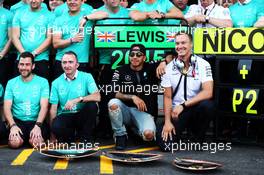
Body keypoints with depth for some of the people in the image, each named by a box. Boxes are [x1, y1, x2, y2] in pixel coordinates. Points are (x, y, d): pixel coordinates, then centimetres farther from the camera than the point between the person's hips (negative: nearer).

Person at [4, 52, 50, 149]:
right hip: (17, 120, 1)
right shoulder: (11, 83, 8)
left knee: (36, 143, -30)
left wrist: (38, 125, -22)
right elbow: (7, 107, 1)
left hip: (36, 120, -1)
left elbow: (44, 107, -6)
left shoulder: (43, 82, 2)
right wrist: (13, 125, -17)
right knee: (14, 142, -28)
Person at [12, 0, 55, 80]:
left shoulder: (49, 15, 3)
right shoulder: (19, 14, 10)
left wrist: (34, 53, -13)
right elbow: (15, 37, 5)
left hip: (41, 59, -2)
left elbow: (50, 38, -4)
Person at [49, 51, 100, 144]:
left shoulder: (86, 77, -3)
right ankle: (70, 137, 4)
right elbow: (53, 108, 3)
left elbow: (97, 97, -18)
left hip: (82, 115, 0)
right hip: (65, 116, 0)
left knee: (92, 105, -30)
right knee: (56, 127, -32)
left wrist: (77, 99, -30)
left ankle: (85, 138, -8)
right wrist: (52, 136, -3)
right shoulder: (56, 83, 4)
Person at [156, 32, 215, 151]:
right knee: (165, 144, -20)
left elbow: (208, 92, -20)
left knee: (207, 105, -35)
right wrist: (167, 122, -10)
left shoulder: (203, 65, -8)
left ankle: (198, 138, -8)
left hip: (195, 108, -1)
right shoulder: (169, 68, 0)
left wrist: (183, 105, -26)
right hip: (176, 111, 1)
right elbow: (167, 97, 1)